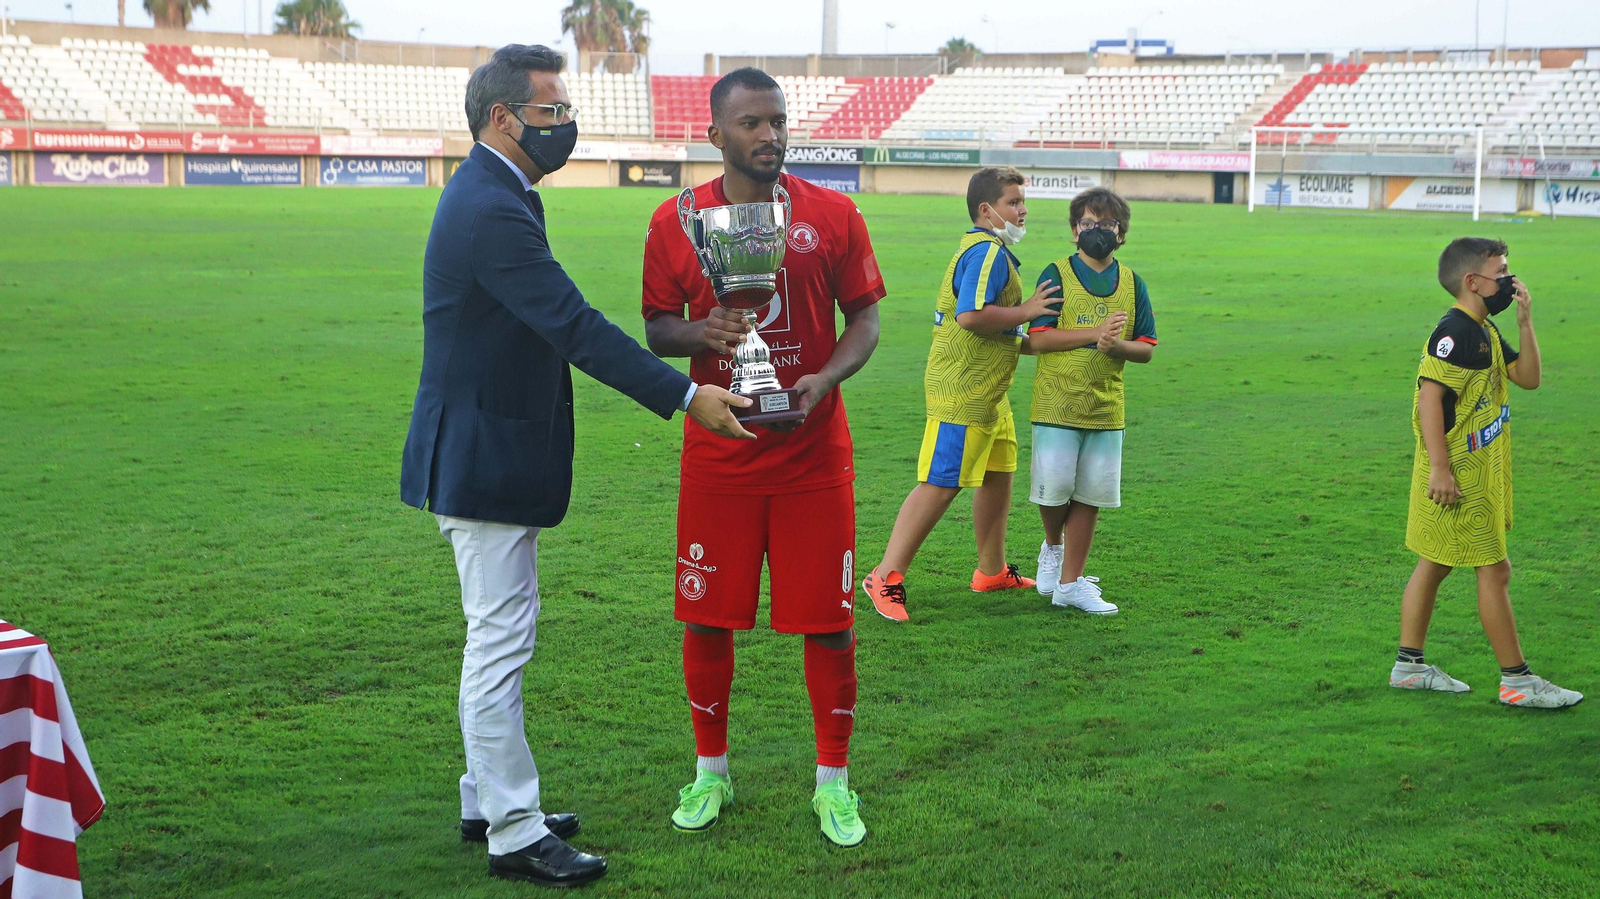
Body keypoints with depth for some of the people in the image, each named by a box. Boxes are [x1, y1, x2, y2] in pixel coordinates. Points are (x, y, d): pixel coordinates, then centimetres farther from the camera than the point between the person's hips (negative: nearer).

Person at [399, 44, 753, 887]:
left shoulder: (488, 195, 12)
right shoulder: (492, 211, -22)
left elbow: (553, 324, 16)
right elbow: (576, 327, -26)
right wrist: (685, 396, -24)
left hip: (486, 454, 11)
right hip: (483, 462, -11)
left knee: (496, 641, 18)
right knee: (499, 645, -4)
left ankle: (486, 803, 29)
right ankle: (514, 834, 5)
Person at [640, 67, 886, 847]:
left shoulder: (833, 215, 0)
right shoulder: (676, 221, 1)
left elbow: (864, 318, 4)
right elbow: (657, 328, 7)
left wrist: (825, 378, -15)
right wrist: (702, 332, -15)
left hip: (814, 455, 0)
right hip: (717, 457, 1)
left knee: (828, 620, 3)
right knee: (706, 618, 7)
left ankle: (833, 783, 18)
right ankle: (710, 772, 26)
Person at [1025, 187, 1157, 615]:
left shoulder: (1132, 283, 9)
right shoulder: (1057, 275, -2)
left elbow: (1146, 348, 7)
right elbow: (1037, 339, -11)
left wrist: (1117, 346, -15)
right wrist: (1095, 332, -18)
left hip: (1107, 409, 3)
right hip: (1057, 404, -3)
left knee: (1090, 496, 4)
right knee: (1053, 488, -5)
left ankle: (1070, 583, 13)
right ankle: (1053, 547, 27)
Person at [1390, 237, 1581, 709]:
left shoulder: (1484, 331, 13)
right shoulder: (1454, 332, -18)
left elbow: (1527, 377, 13)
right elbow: (1429, 397, -24)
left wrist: (1525, 322, 2)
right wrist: (1439, 468, -26)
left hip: (1477, 474, 10)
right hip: (1458, 475, -10)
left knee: (1435, 564, 13)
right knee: (1494, 569, -5)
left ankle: (1409, 665, 20)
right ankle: (1516, 679, 2)